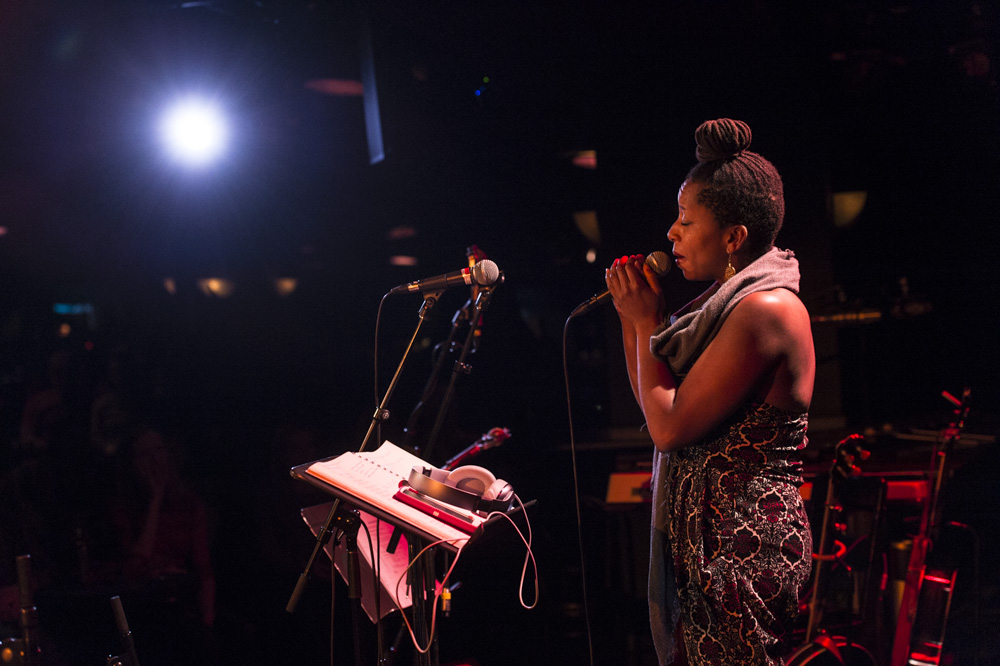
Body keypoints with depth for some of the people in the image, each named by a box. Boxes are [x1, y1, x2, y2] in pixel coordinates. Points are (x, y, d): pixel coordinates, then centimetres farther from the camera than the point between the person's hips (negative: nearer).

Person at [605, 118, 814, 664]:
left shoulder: (764, 310, -19)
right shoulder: (731, 301, 13)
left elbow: (668, 427, -19)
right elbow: (660, 408, 18)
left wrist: (647, 321, -8)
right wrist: (631, 317, 9)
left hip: (742, 549, -10)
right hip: (705, 539, 10)